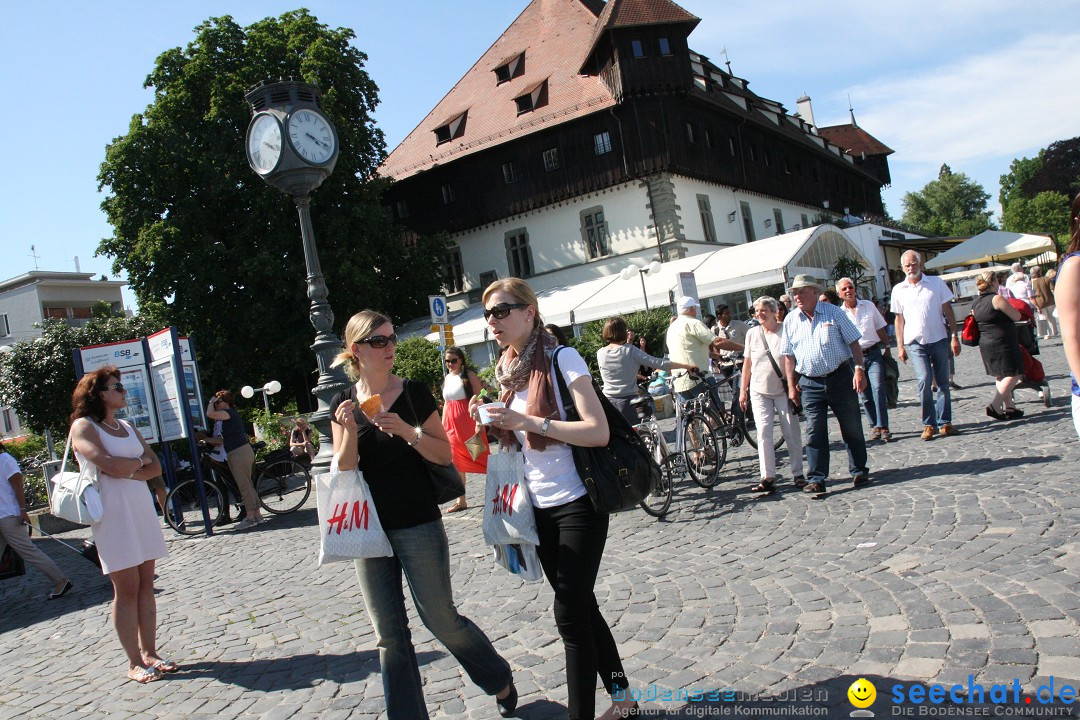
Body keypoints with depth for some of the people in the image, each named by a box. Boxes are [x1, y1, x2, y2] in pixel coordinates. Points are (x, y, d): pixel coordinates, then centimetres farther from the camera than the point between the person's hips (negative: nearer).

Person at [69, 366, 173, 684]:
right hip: (113, 514, -6)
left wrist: (125, 471, -9)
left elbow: (156, 467, 9)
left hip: (141, 508, 6)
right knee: (127, 589, -2)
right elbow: (107, 464, -20)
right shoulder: (83, 426, -5)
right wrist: (139, 461, -2)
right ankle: (134, 662, 7)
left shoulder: (127, 427, 15)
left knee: (146, 585, 8)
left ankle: (150, 653, 15)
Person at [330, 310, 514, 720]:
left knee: (440, 619, 7)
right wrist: (350, 432, -18)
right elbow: (343, 472, -1)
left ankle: (500, 680, 32)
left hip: (418, 526, -3)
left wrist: (407, 430, -20)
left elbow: (445, 455, -5)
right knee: (389, 635, 7)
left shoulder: (414, 394, -5)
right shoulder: (343, 404, 2)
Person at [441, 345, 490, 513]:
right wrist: (442, 426, 15)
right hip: (451, 424, 6)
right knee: (456, 463, 8)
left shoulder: (469, 375, -4)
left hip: (469, 422, -6)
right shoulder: (446, 378, 14)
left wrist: (479, 422, -21)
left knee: (480, 458, -4)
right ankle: (461, 501, 16)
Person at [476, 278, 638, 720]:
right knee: (581, 608, 16)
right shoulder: (507, 372, 8)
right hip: (540, 509, 7)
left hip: (577, 505, -7)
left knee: (571, 616, -6)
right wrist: (495, 425, -3)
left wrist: (531, 422, -28)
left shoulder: (562, 359, -13)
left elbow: (599, 432, -21)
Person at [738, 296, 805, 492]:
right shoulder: (752, 333, 4)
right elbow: (747, 364, 9)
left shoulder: (785, 332, -5)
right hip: (759, 391, 2)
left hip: (783, 390, -2)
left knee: (791, 432, 3)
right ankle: (767, 477, -2)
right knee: (763, 432, -4)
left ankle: (798, 473, 17)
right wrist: (743, 390, 8)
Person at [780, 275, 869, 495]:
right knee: (814, 431, -2)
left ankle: (859, 470, 22)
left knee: (852, 427, 6)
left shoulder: (834, 312, -1)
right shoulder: (790, 320, 6)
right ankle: (816, 479, 0)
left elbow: (853, 343, 1)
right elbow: (789, 356, 9)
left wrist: (859, 369, -10)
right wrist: (791, 385, 4)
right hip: (810, 383, 2)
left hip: (840, 377, -1)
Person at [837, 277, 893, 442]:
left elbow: (880, 328, 11)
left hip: (874, 354, 0)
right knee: (865, 394, 4)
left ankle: (883, 427, -10)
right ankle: (874, 425, 16)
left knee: (878, 388, -12)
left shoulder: (868, 305, 6)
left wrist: (887, 347, 8)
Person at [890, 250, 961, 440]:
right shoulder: (899, 290, 5)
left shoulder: (936, 283, 3)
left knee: (943, 382, 5)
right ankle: (929, 424, -5)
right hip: (915, 342, -1)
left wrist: (954, 336, 0)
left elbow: (948, 310, 5)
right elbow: (899, 318, 8)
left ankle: (945, 422, 14)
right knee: (924, 380, -14)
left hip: (939, 339, 1)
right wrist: (900, 345, 4)